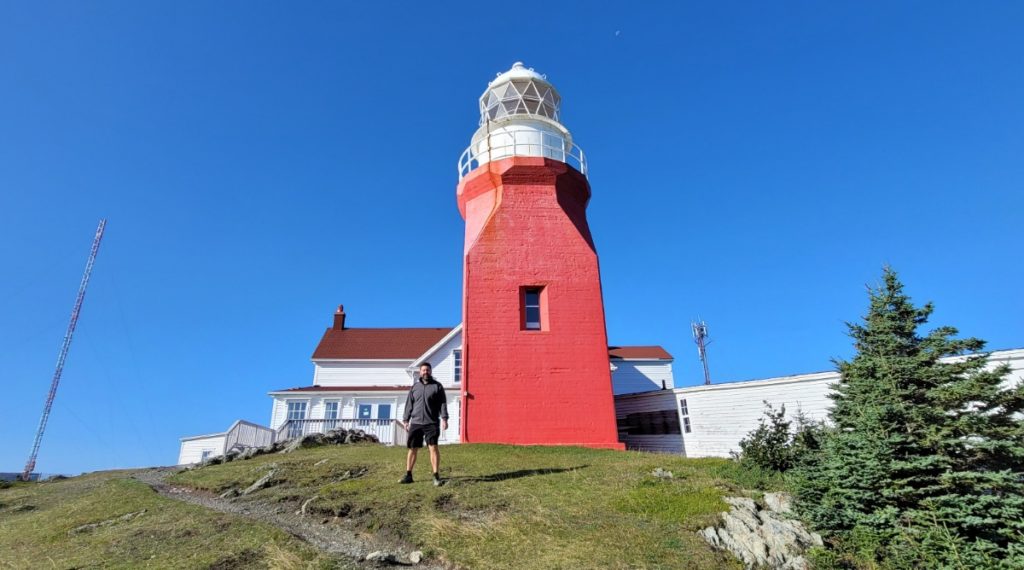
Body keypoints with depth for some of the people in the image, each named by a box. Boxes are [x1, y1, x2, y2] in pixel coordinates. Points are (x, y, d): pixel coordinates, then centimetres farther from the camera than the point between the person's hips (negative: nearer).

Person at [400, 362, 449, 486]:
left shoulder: (437, 386, 3)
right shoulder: (414, 387, 12)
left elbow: (443, 403, 0)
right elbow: (409, 404, 14)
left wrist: (444, 419, -9)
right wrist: (405, 420, 8)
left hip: (431, 423, -3)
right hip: (415, 423, 3)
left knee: (433, 448, -7)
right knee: (412, 449, 7)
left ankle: (436, 476, -2)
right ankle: (408, 475, 17)